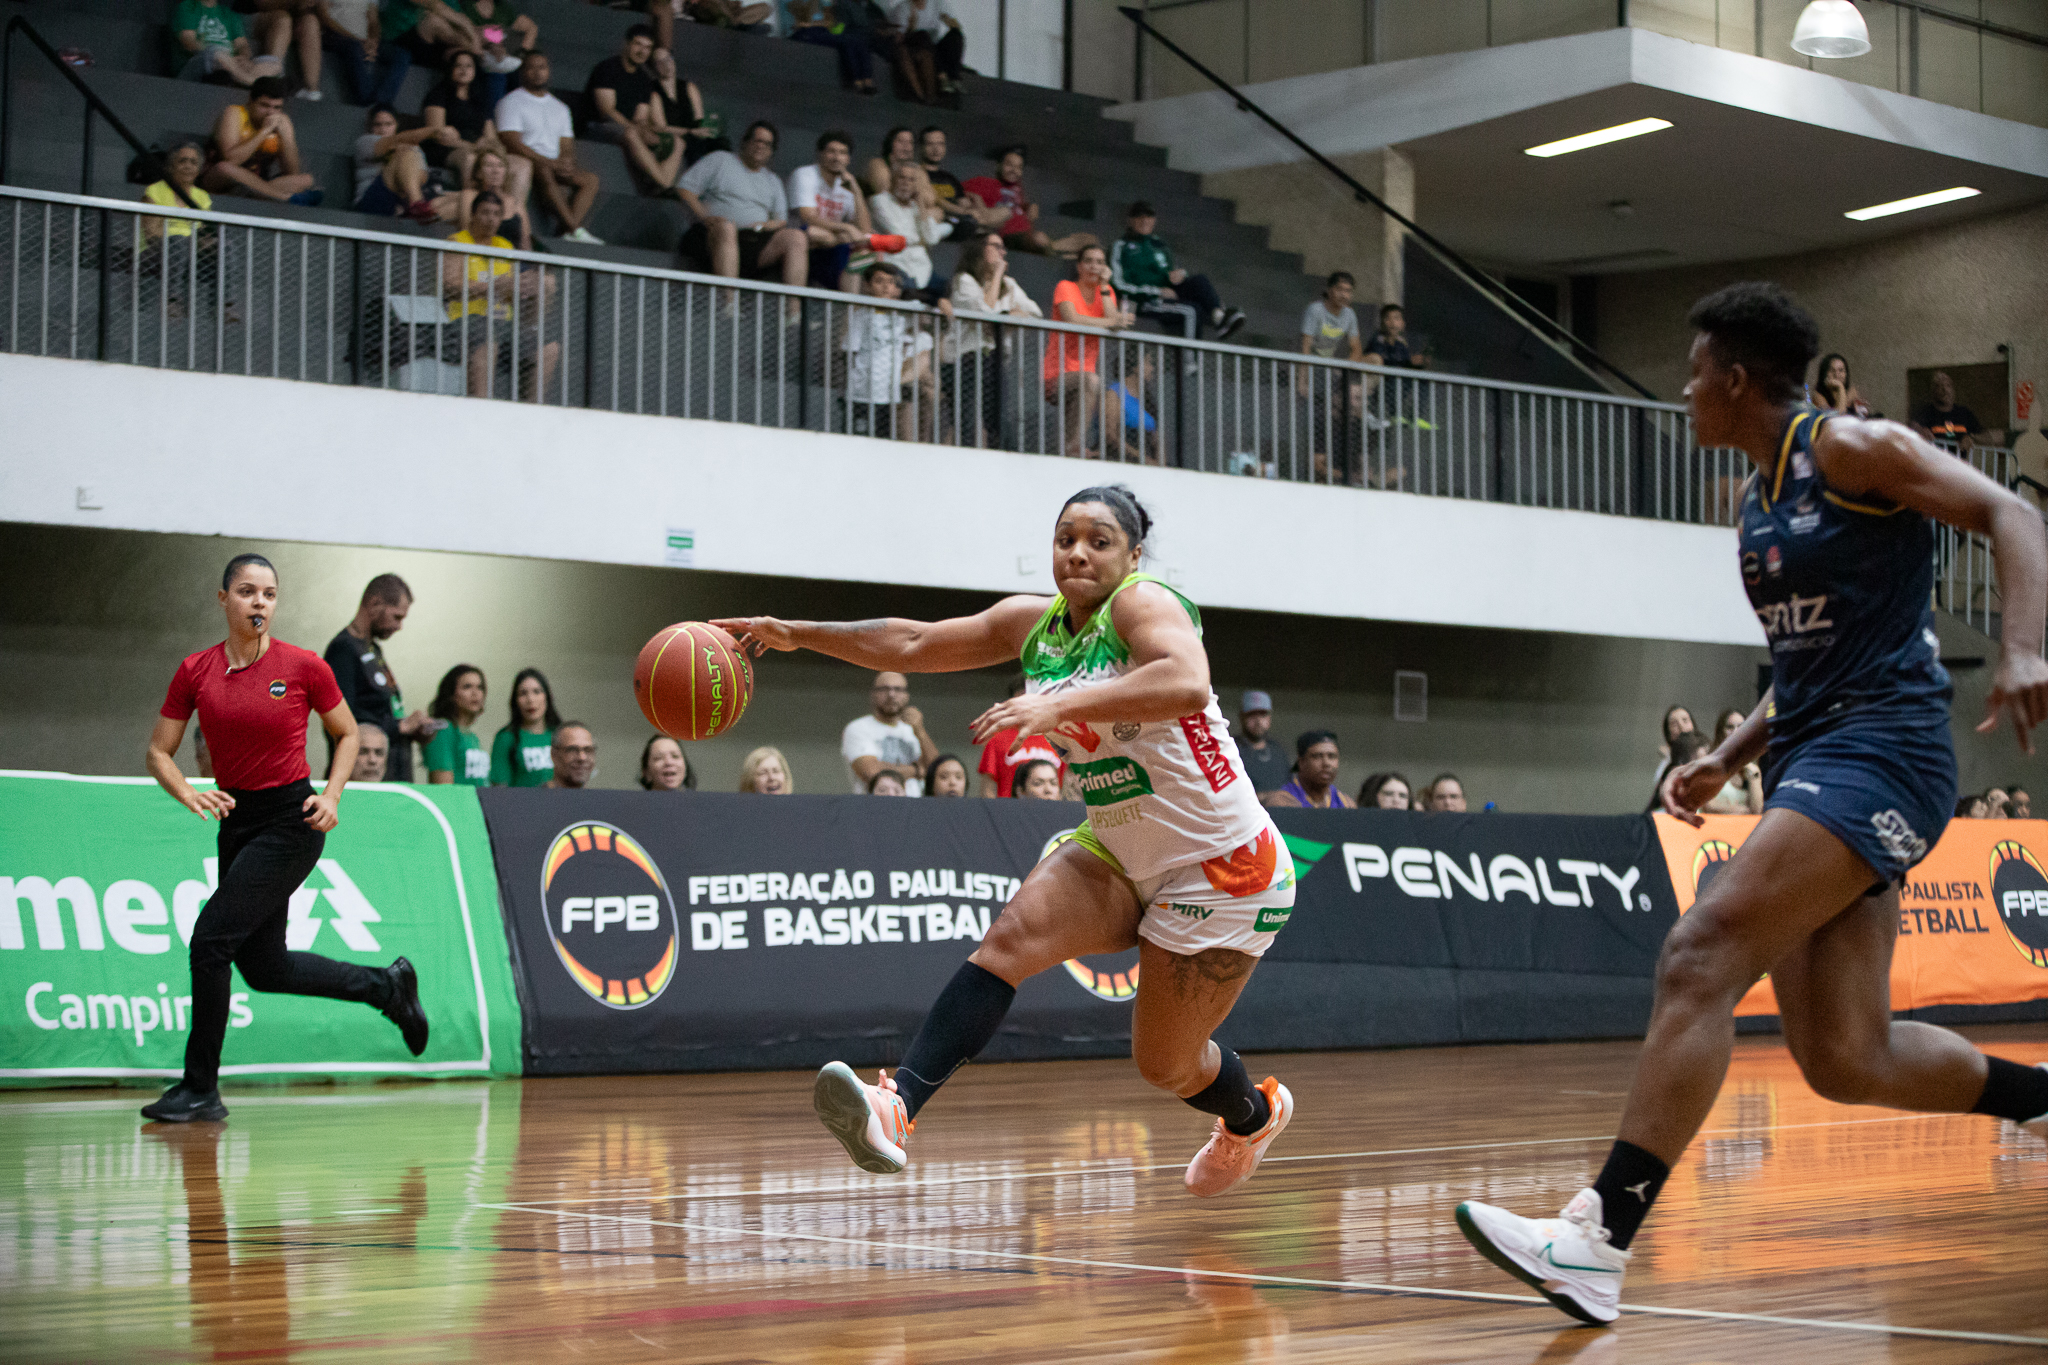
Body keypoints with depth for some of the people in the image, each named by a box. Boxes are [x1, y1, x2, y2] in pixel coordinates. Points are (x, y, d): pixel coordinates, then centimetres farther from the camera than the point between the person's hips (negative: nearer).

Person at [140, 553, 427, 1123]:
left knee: (211, 937, -15)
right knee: (263, 966, 12)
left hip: (291, 822, -6)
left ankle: (200, 1087, -4)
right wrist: (189, 794, -16)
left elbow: (347, 734, 5)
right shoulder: (195, 672, -1)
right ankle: (387, 985, 33)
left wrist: (331, 795, -9)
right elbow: (159, 752, 3)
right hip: (236, 820, 6)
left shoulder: (303, 667, -9)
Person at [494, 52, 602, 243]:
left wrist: (566, 162, -10)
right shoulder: (512, 102, 2)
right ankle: (575, 230, -42)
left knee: (590, 178, -20)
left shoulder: (560, 108, 22)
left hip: (555, 165, 6)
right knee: (545, 174, -38)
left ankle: (569, 233, -36)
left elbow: (567, 148, 17)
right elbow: (512, 143, -11)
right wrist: (548, 162, -19)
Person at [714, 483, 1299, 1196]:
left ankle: (1255, 1115, 38)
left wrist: (1059, 705, -46)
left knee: (1165, 1063, 4)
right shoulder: (1032, 622, 5)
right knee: (1010, 938, -20)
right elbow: (913, 643, 13)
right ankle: (897, 1107, -34)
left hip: (1221, 863, -6)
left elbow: (1186, 684, -39)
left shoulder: (1144, 604, -18)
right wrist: (796, 633, 8)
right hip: (1118, 856, 7)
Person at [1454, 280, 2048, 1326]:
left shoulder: (1849, 450, -5)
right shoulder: (1756, 498, 20)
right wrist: (1727, 760, 17)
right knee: (1847, 1062, 5)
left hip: (1882, 750, -9)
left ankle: (1600, 1240, -28)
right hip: (1809, 762, 9)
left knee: (1699, 958, -23)